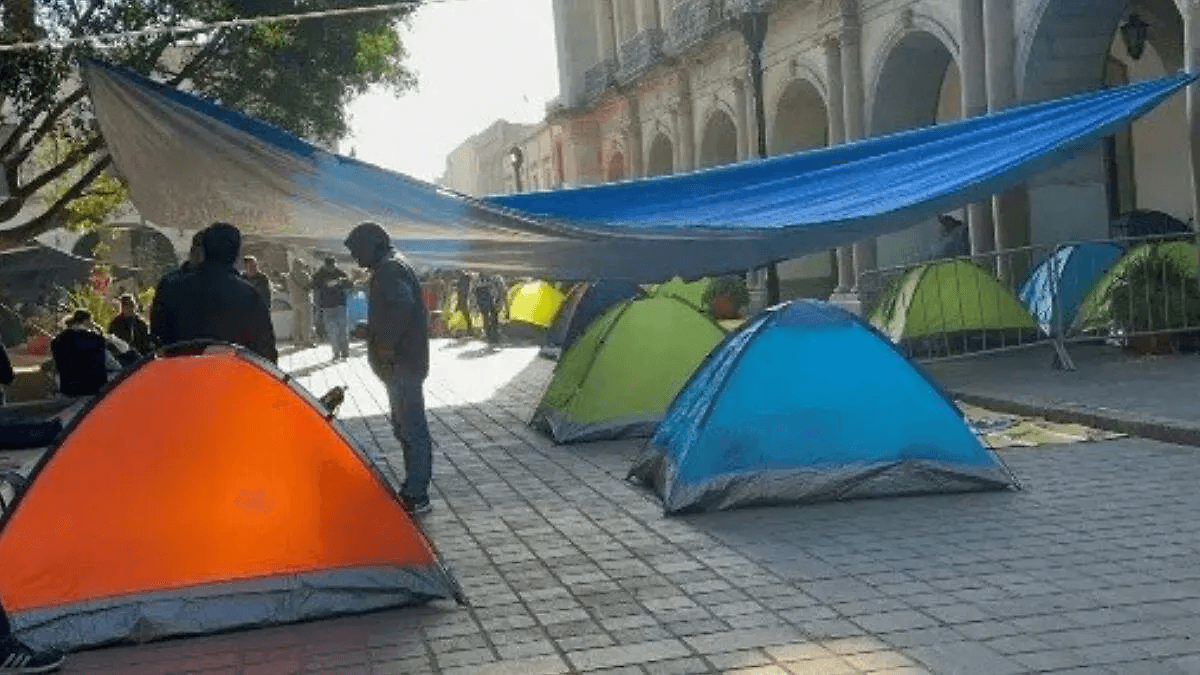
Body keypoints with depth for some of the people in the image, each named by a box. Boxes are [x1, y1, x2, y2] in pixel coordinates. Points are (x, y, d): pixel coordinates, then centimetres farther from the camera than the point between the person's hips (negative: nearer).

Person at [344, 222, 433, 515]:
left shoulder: (389, 270, -16)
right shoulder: (390, 267, 18)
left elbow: (402, 306, -31)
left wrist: (386, 345, -24)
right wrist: (373, 332, 16)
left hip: (401, 363, -11)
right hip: (404, 361, 11)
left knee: (411, 428, -7)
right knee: (405, 426, 18)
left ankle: (417, 497, -4)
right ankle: (413, 489, 27)